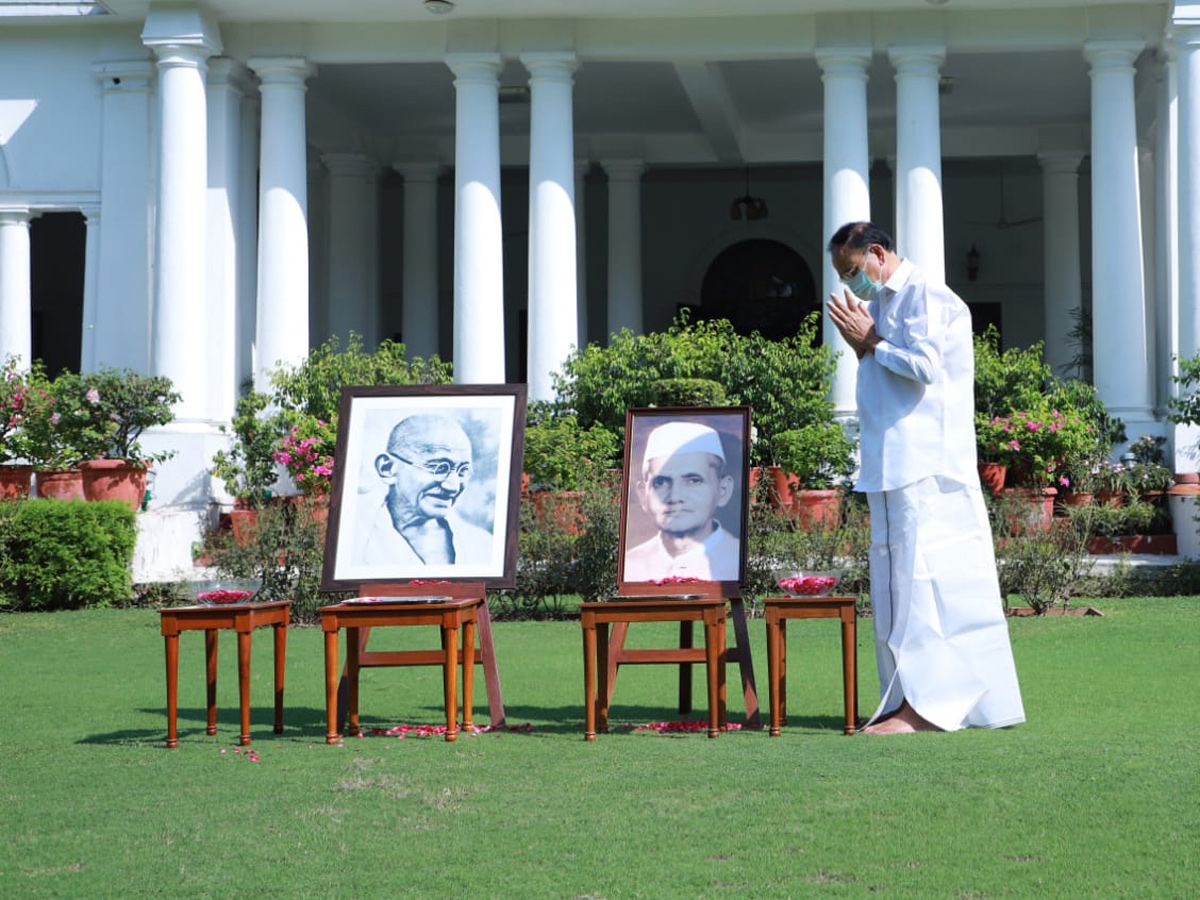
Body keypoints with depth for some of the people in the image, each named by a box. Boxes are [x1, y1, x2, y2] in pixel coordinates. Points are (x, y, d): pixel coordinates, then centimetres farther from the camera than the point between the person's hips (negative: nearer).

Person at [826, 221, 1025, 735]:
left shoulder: (923, 297, -9)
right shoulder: (882, 303, 20)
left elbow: (924, 366, -19)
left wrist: (871, 343, -7)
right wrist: (861, 345, 7)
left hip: (925, 466, -10)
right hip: (895, 468, 10)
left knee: (919, 576, -11)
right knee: (898, 577, 8)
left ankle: (924, 703, -12)